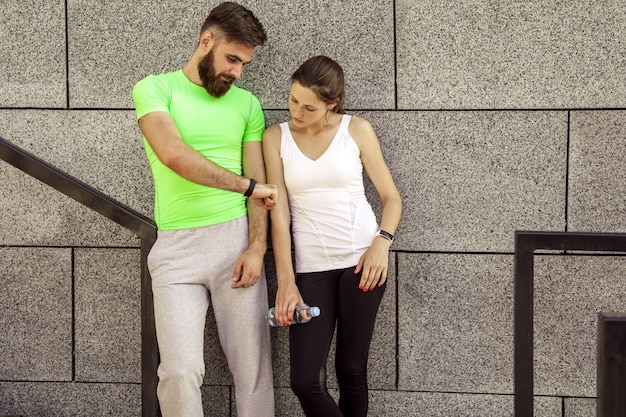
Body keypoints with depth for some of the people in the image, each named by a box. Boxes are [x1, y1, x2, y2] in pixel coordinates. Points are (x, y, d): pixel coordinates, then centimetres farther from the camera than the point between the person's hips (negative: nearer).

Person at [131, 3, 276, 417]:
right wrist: (248, 185, -10)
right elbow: (174, 154, -16)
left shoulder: (247, 104, 11)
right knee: (181, 371, -9)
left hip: (236, 241, 3)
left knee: (253, 367, 1)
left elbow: (260, 184, 8)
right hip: (176, 246, -2)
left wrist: (257, 247, -6)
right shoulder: (155, 89, 0)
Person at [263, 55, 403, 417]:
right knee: (305, 381, -6)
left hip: (361, 261, -1)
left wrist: (382, 242, -14)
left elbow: (392, 197, 5)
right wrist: (286, 282, -6)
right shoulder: (276, 138, 4)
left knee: (352, 369, 1)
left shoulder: (357, 130, 1)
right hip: (311, 268, 2)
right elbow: (279, 213, 0)